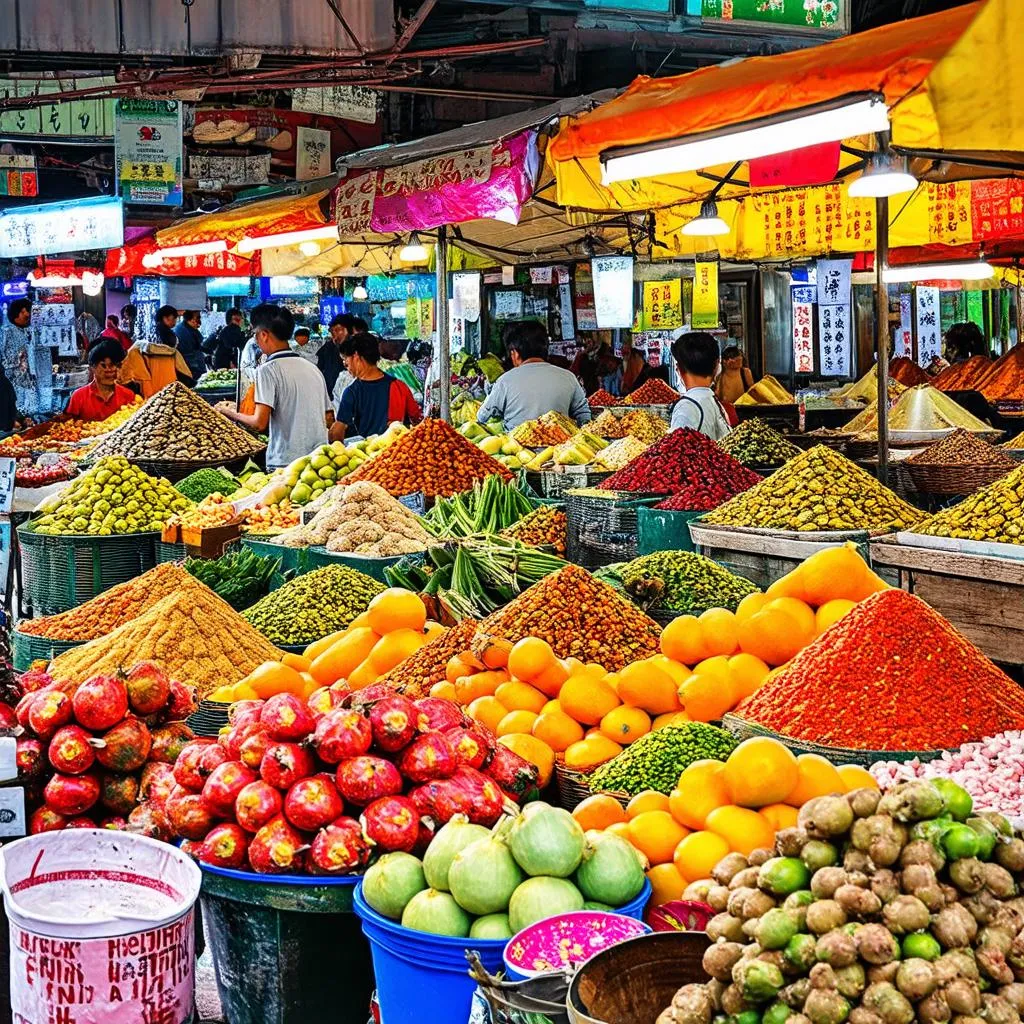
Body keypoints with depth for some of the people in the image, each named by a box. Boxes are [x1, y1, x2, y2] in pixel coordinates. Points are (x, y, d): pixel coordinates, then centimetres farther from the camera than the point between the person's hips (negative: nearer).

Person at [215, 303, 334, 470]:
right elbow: (330, 421, 16)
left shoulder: (268, 369, -7)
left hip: (285, 463, -7)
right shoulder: (313, 369, 14)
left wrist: (230, 413, 2)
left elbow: (259, 424, -15)